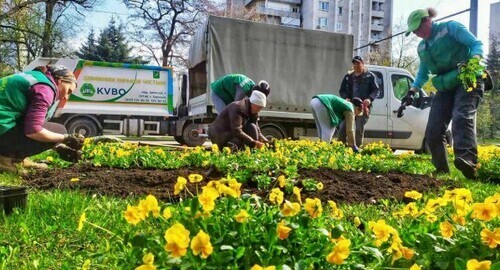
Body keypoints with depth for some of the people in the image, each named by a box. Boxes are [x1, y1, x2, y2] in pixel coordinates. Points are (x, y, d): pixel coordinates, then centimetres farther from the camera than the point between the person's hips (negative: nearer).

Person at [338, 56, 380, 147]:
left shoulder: (370, 76, 4)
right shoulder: (348, 76, 13)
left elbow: (376, 90, 1)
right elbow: (342, 90, 16)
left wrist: (370, 99, -19)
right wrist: (346, 98, -6)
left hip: (363, 107, -3)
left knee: (359, 129, -4)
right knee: (343, 128, -2)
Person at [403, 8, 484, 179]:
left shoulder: (450, 27, -2)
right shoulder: (422, 48, 15)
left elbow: (476, 44, -9)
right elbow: (423, 73, 21)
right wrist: (412, 91, 4)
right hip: (445, 87, 7)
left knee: (461, 117, -33)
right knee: (432, 132, -5)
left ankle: (467, 160, -49)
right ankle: (442, 170, 4)